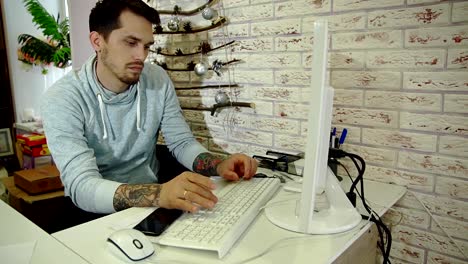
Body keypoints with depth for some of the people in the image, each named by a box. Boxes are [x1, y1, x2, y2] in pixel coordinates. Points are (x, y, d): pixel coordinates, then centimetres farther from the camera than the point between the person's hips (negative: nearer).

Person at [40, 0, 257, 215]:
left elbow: (182, 142, 0)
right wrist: (158, 194, -46)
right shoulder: (62, 99, -19)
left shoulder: (158, 80, -6)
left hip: (151, 198, 3)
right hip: (96, 212, -3)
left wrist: (219, 165, -21)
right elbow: (82, 187, -29)